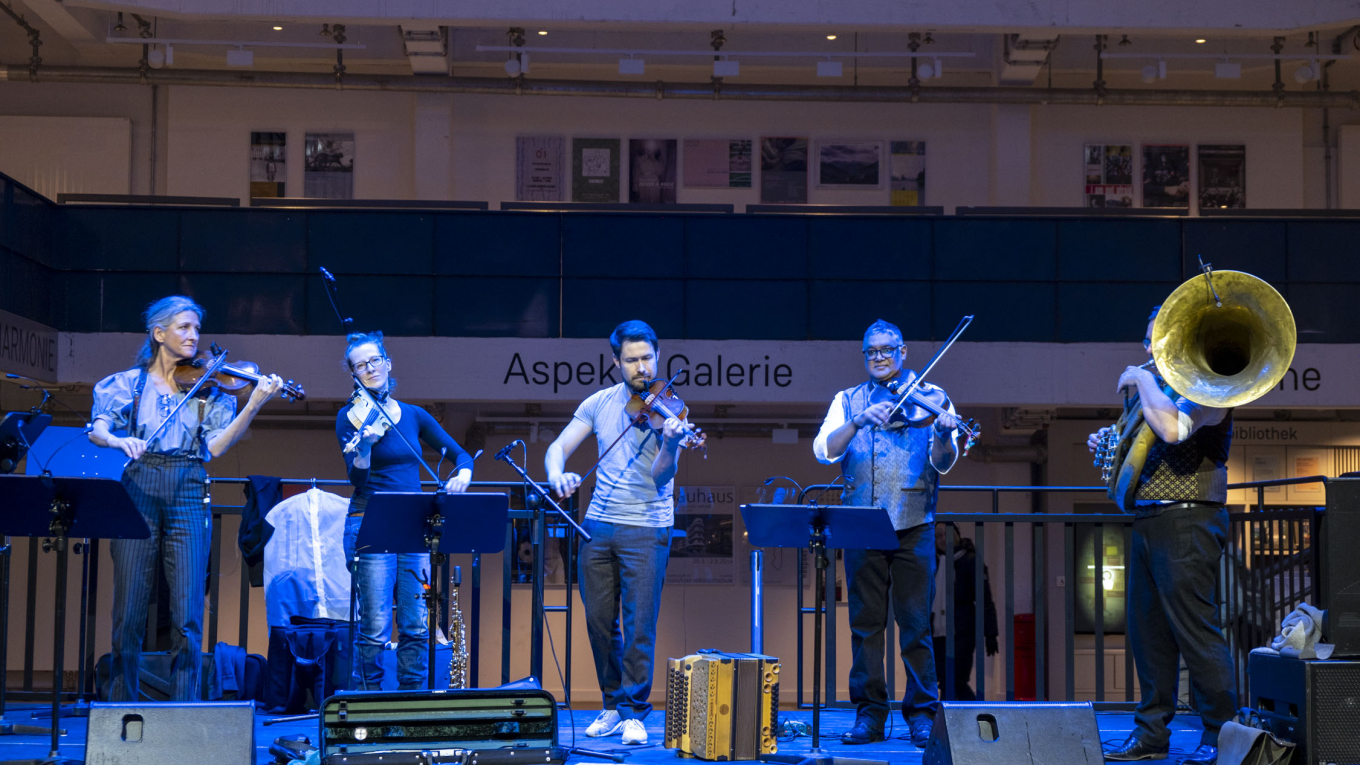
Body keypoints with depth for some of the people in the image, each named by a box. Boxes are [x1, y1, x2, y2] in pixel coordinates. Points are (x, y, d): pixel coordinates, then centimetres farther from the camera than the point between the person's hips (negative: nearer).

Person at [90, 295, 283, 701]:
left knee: (187, 615, -5)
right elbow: (97, 429, -2)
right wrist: (119, 440, -24)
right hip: (139, 490, 0)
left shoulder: (210, 387, 11)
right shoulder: (131, 382, 11)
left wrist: (254, 404, -14)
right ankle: (121, 704, 13)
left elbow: (217, 446, -2)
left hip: (188, 495, 0)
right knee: (129, 612, 0)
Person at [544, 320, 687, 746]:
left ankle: (634, 711, 6)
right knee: (599, 620, 8)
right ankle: (613, 706, 22)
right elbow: (558, 448, 7)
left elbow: (661, 476, -14)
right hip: (599, 523, 4)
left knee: (639, 624, -5)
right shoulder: (600, 403, 8)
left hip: (647, 528, -4)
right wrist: (557, 475, -15)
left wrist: (670, 446, -35)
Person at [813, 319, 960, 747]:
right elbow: (824, 451, -2)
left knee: (916, 622, -1)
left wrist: (944, 435, -24)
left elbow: (943, 463, -2)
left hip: (913, 524, -2)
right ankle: (869, 714, 10)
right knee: (865, 622, 3)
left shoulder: (929, 397, 9)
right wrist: (858, 421, -18)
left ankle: (922, 714, 8)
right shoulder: (848, 401, 13)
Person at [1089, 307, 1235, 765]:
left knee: (1194, 628, -8)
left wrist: (1142, 381, -16)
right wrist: (1109, 439, 13)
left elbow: (1172, 429, -31)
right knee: (1147, 629, 11)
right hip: (1148, 521, 10)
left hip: (1187, 522, -10)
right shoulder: (1161, 387, 18)